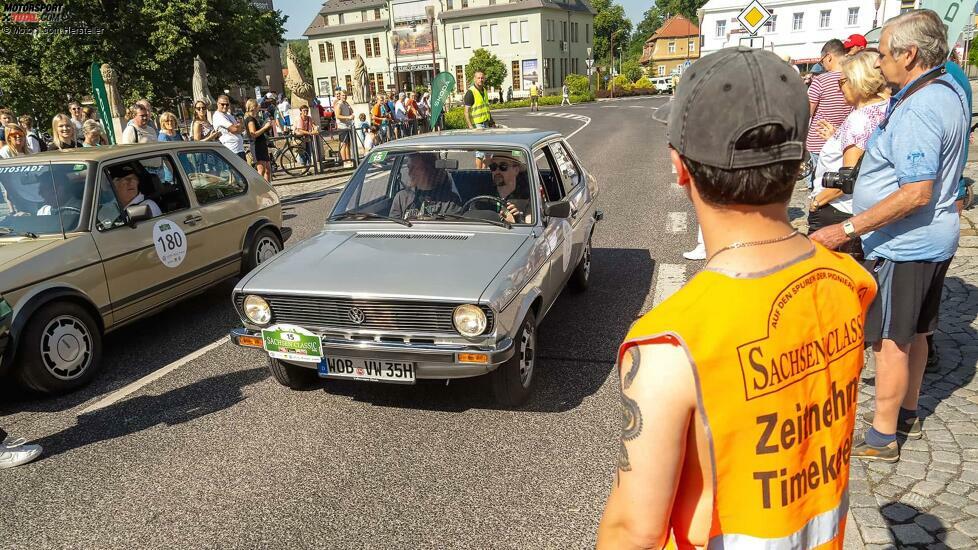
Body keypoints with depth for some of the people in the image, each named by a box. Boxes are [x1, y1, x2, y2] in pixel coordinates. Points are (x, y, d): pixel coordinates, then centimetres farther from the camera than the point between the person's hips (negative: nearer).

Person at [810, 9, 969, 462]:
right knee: (914, 332, 20)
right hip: (933, 239, 10)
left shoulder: (917, 110, -24)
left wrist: (846, 229, -30)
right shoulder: (950, 90, 8)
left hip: (903, 245, -10)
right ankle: (907, 414, 36)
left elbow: (916, 192, -30)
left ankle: (882, 437, 12)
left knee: (890, 340, 0)